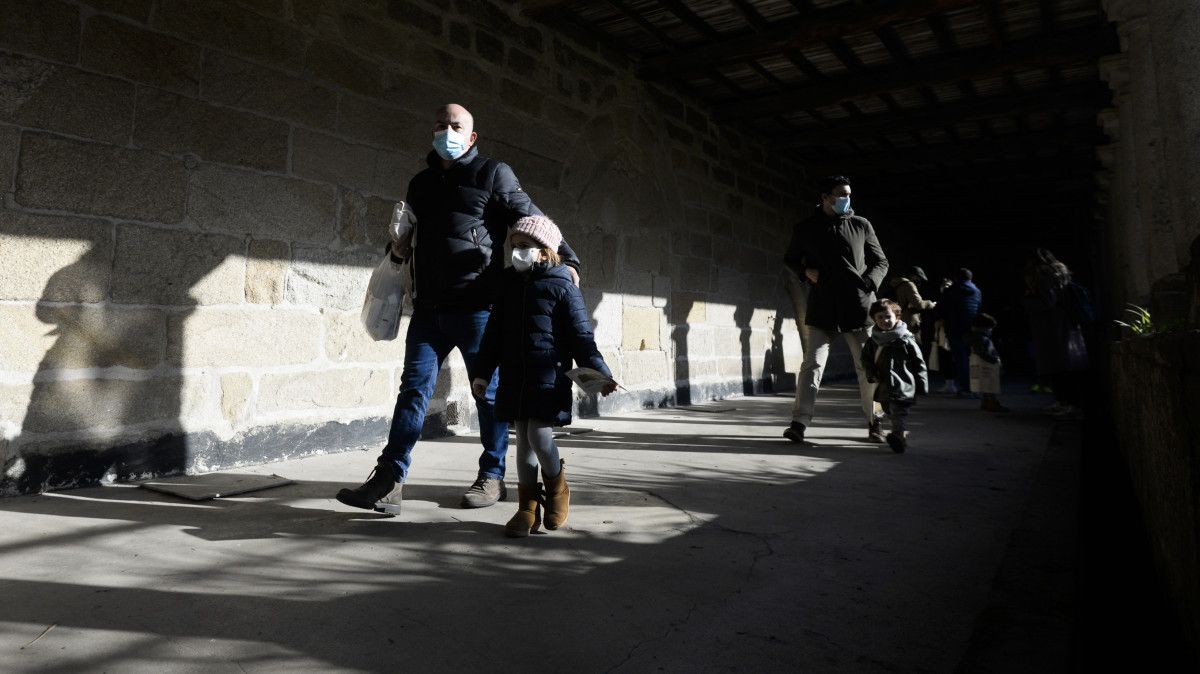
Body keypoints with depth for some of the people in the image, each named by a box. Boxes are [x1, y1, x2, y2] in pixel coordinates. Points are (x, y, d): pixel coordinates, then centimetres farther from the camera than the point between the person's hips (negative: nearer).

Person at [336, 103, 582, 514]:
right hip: (428, 307, 5)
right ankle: (389, 481, 3)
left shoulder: (492, 174, 3)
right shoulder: (420, 184, 20)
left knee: (489, 391, 5)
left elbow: (533, 221, -4)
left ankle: (492, 477, 17)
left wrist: (566, 258, -15)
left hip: (478, 307, -5)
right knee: (413, 388, 1)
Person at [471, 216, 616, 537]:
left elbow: (581, 336, -5)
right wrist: (482, 372, 14)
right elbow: (494, 332, 15)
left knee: (540, 434, -11)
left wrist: (599, 373, -11)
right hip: (514, 378, 5)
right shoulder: (508, 285, 11)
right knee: (523, 440, 8)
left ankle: (557, 486, 19)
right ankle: (527, 506, 19)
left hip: (549, 377, -5)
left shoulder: (562, 288, -4)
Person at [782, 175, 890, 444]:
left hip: (859, 308, 1)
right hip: (821, 309, -1)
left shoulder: (861, 225, 6)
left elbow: (881, 262, 11)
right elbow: (790, 259, 18)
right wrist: (805, 272, -3)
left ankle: (874, 423, 22)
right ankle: (800, 422, -6)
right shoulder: (805, 229, 5)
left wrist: (868, 284, -8)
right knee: (812, 365, -6)